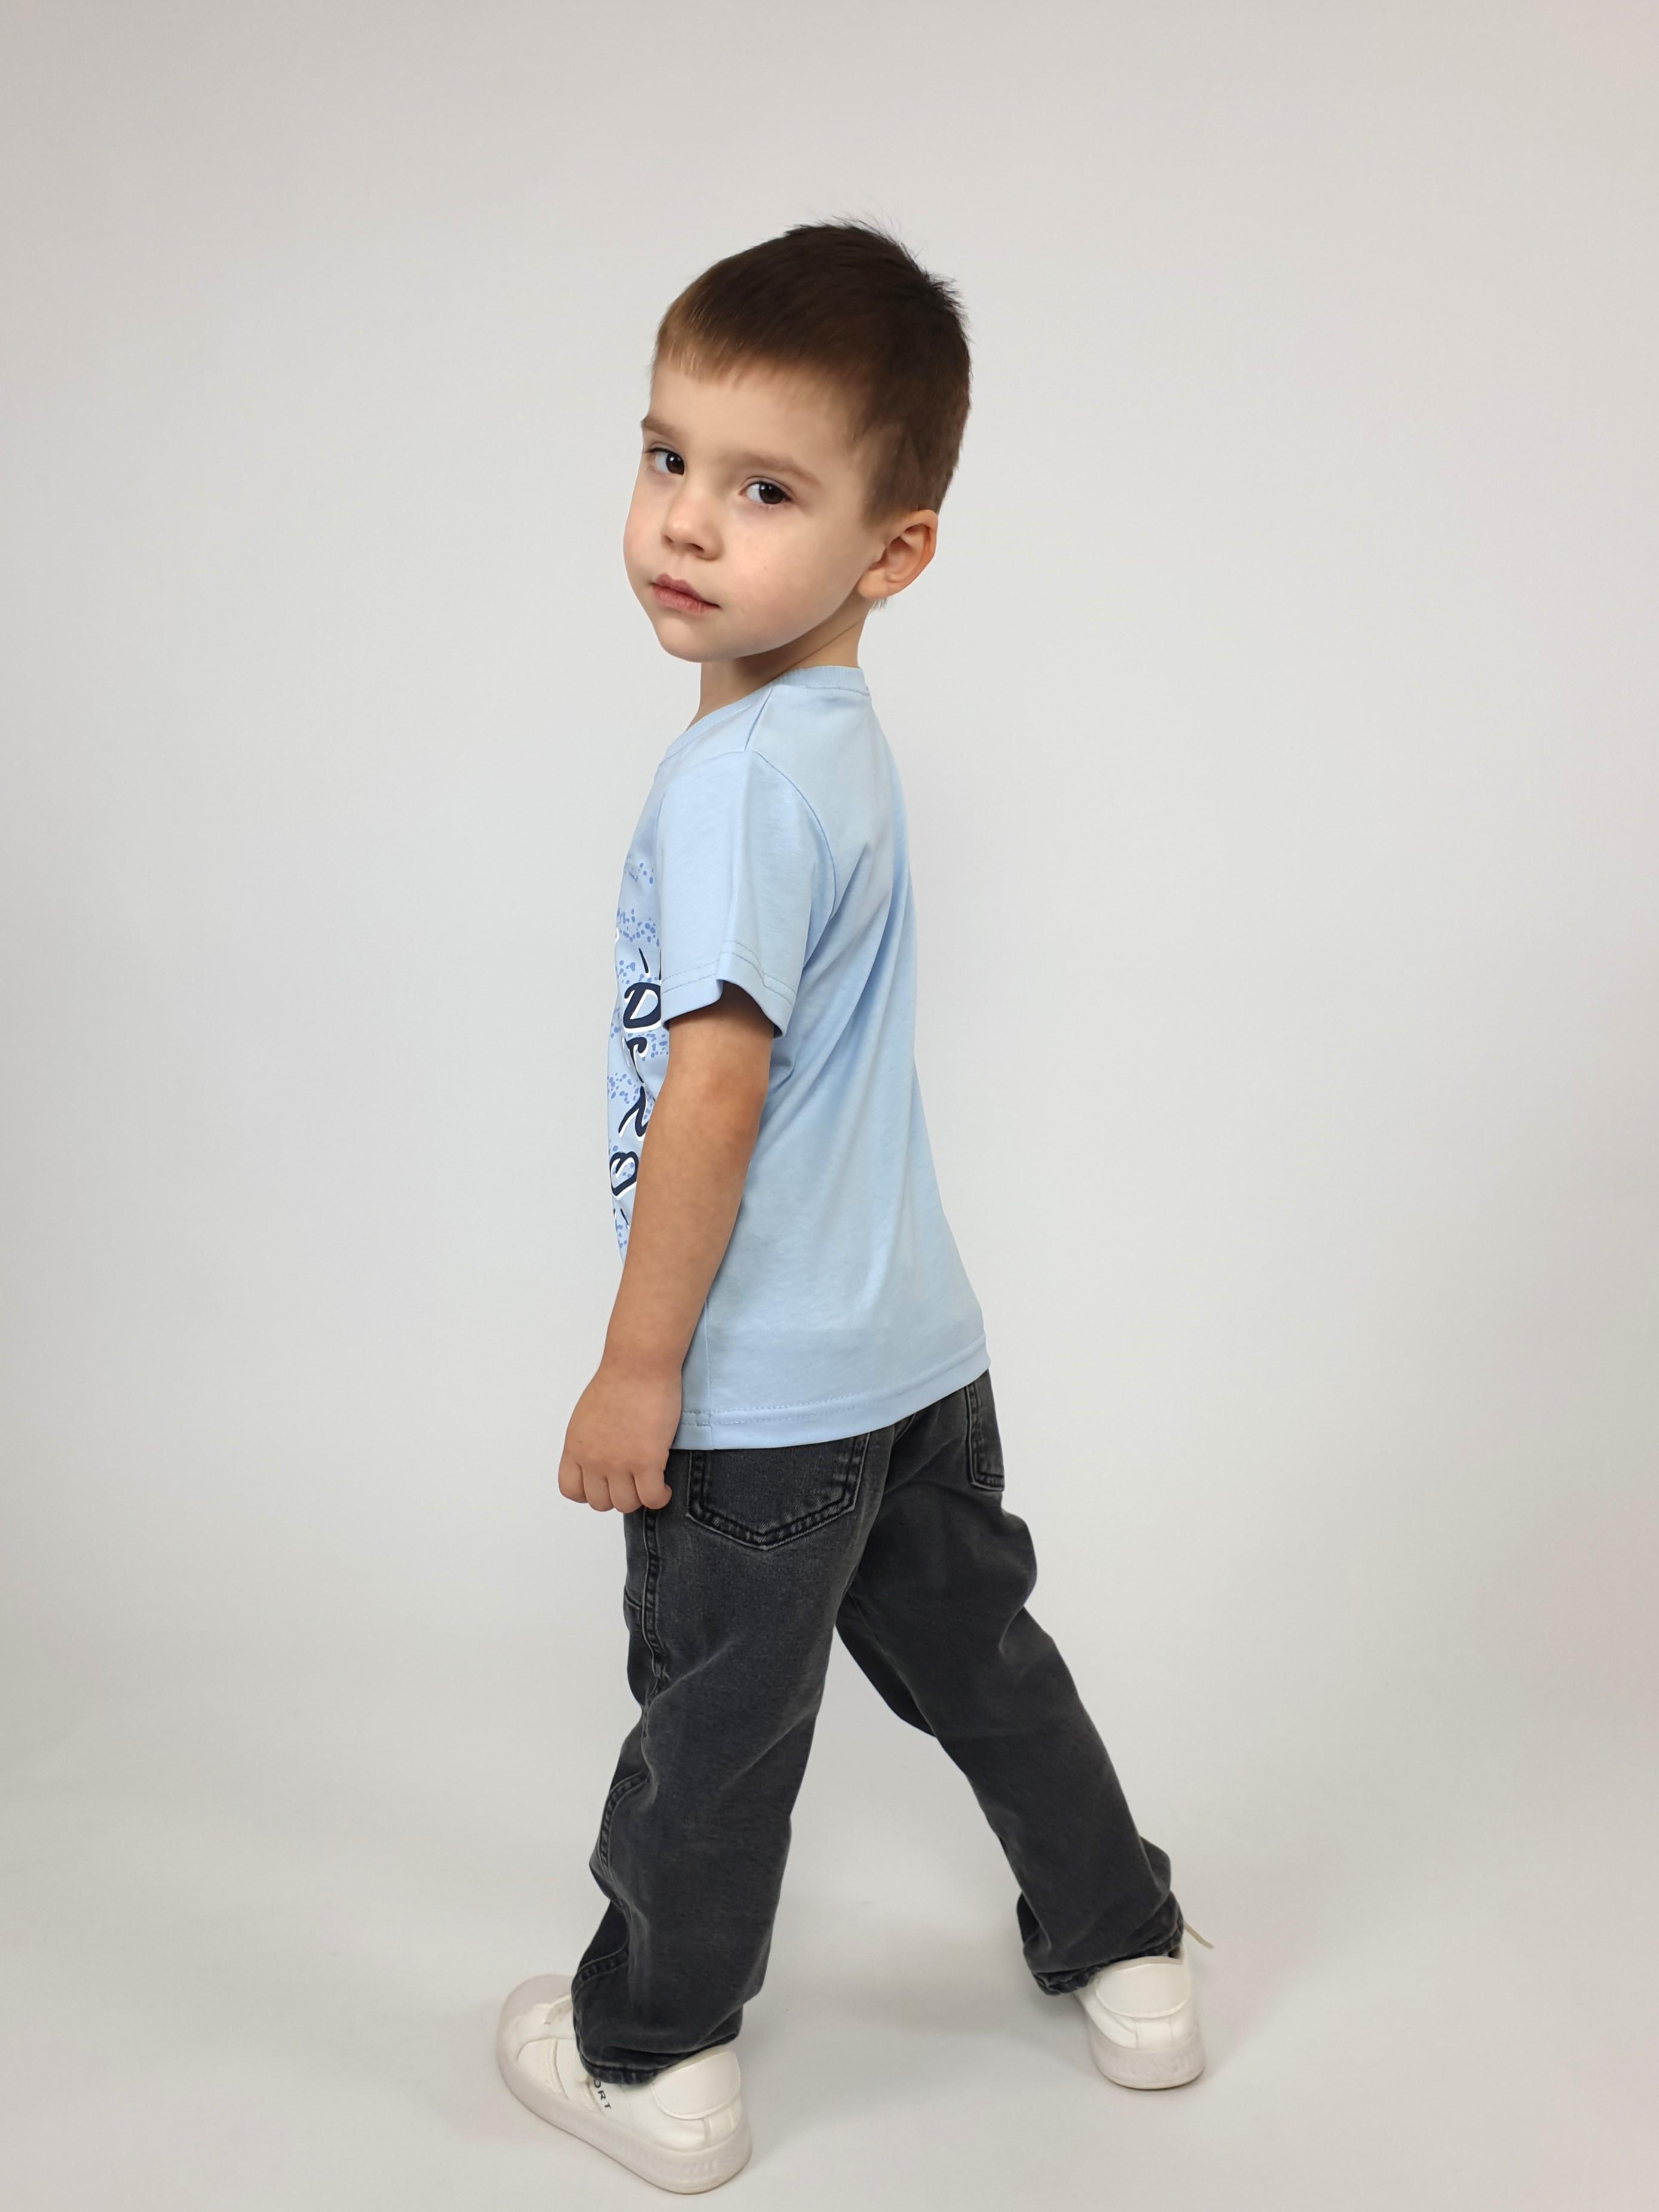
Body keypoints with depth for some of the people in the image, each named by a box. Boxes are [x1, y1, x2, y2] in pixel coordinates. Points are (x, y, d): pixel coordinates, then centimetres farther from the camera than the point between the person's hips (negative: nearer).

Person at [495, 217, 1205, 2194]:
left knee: (714, 1729, 11)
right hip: (919, 1351, 8)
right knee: (975, 1654, 23)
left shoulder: (735, 775, -21)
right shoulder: (842, 737, 7)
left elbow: (715, 1088, -25)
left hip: (765, 1388, -8)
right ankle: (1126, 1959, 40)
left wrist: (638, 1368, -17)